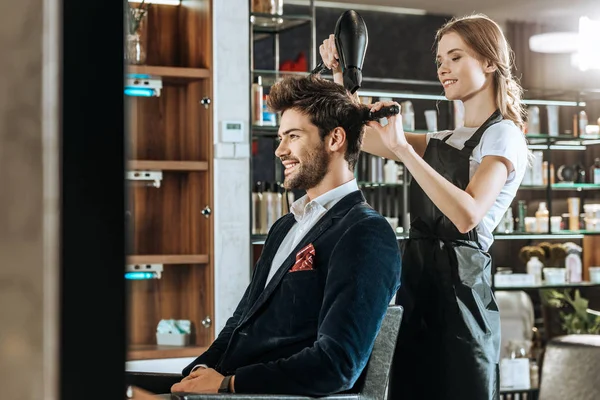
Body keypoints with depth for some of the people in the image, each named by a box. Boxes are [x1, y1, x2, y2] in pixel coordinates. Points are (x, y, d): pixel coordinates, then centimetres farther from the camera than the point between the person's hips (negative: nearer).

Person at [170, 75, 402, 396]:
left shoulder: (367, 234, -9)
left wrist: (225, 383, -14)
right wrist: (199, 373, 0)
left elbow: (335, 365, -18)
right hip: (222, 388, 8)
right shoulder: (285, 227, 20)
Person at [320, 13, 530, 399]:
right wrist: (340, 75, 5)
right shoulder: (442, 141, 19)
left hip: (458, 285, -7)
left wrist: (402, 149, -25)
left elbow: (467, 215, -22)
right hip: (417, 281, 7)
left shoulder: (504, 135, -5)